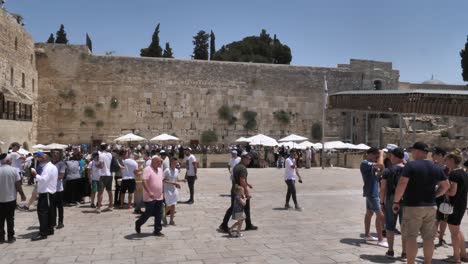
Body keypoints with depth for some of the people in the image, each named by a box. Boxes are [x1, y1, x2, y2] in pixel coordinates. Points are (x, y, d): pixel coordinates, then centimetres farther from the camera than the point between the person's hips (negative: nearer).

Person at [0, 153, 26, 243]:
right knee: (10, 218, 8)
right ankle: (10, 237, 13)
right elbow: (18, 185, -8)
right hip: (11, 198, -1)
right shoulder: (13, 170, -10)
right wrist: (22, 195, 5)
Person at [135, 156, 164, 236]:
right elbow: (144, 181, -23)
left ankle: (157, 231, 16)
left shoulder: (160, 170, 12)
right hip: (150, 197, -7)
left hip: (159, 197, 7)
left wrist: (162, 192, 19)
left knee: (159, 215, 7)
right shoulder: (148, 169, -14)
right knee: (148, 213, 2)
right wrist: (149, 192, -31)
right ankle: (138, 224, 27)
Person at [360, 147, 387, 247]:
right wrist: (381, 154, -17)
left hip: (372, 192, 10)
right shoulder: (365, 163, -19)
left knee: (369, 213, 17)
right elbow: (380, 165, -32)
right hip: (372, 193, -10)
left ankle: (367, 235, 27)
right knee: (380, 215, -11)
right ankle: (380, 240, -7)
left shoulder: (371, 164, 12)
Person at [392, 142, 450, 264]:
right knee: (428, 238, 12)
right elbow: (445, 185, 13)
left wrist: (396, 201, -12)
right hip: (431, 207, 6)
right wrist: (434, 195, 17)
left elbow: (402, 184, -20)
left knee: (411, 237, 2)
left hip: (413, 206, -5)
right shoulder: (436, 167, 7)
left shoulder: (411, 165, -12)